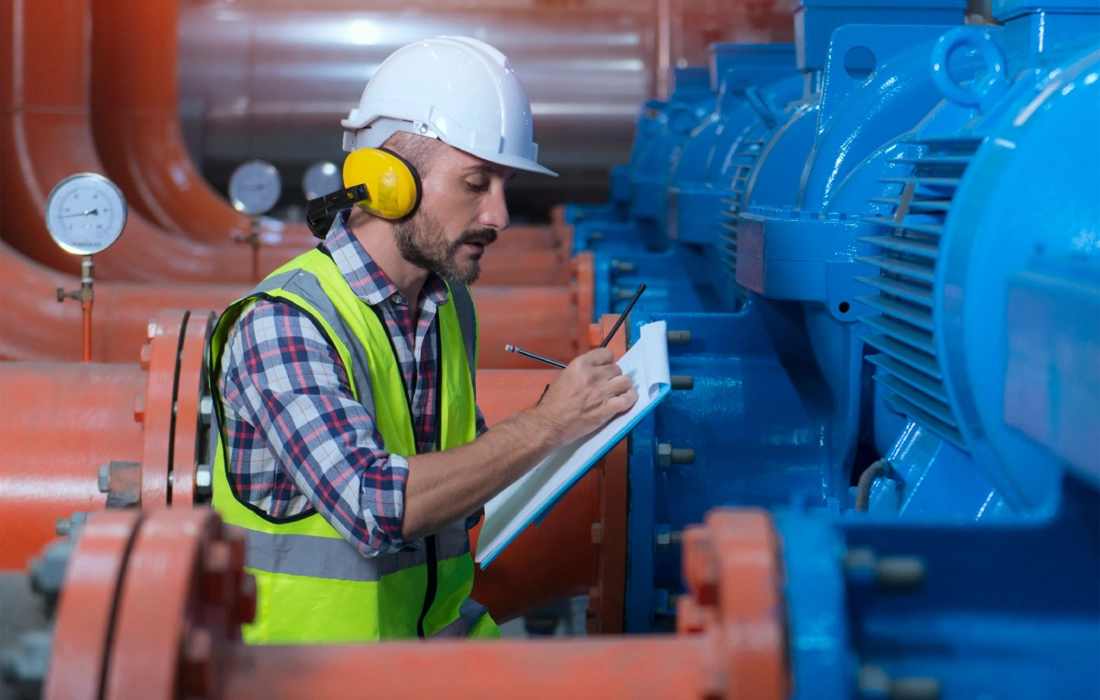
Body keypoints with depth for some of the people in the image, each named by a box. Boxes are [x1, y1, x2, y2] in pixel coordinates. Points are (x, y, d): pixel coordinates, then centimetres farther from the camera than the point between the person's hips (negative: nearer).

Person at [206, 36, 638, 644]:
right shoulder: (278, 326, -17)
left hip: (439, 630, 6)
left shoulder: (450, 306, 6)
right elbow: (375, 506, -29)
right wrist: (545, 425, -23)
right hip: (312, 640, -6)